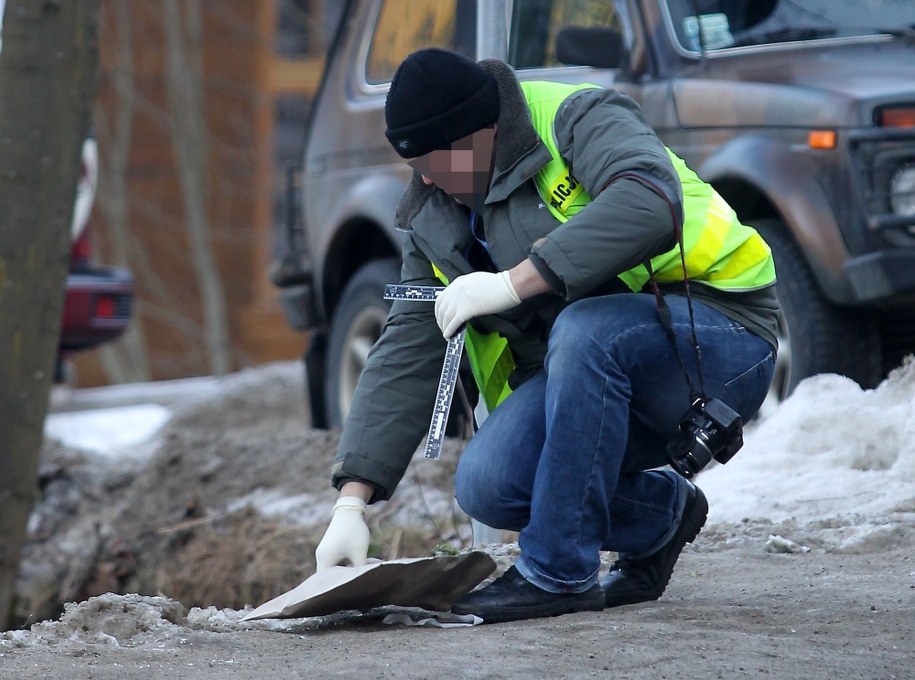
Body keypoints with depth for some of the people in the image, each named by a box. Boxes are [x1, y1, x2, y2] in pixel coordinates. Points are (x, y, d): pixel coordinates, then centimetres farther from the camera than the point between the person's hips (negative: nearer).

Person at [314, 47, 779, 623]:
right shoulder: (437, 221, 6)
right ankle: (659, 513, 11)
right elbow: (405, 357, 4)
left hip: (720, 331, -7)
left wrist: (514, 283, -36)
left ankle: (560, 574, -25)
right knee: (488, 487, -17)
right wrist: (352, 503, -5)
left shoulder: (580, 119, -15)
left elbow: (651, 206, -36)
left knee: (584, 329, -37)